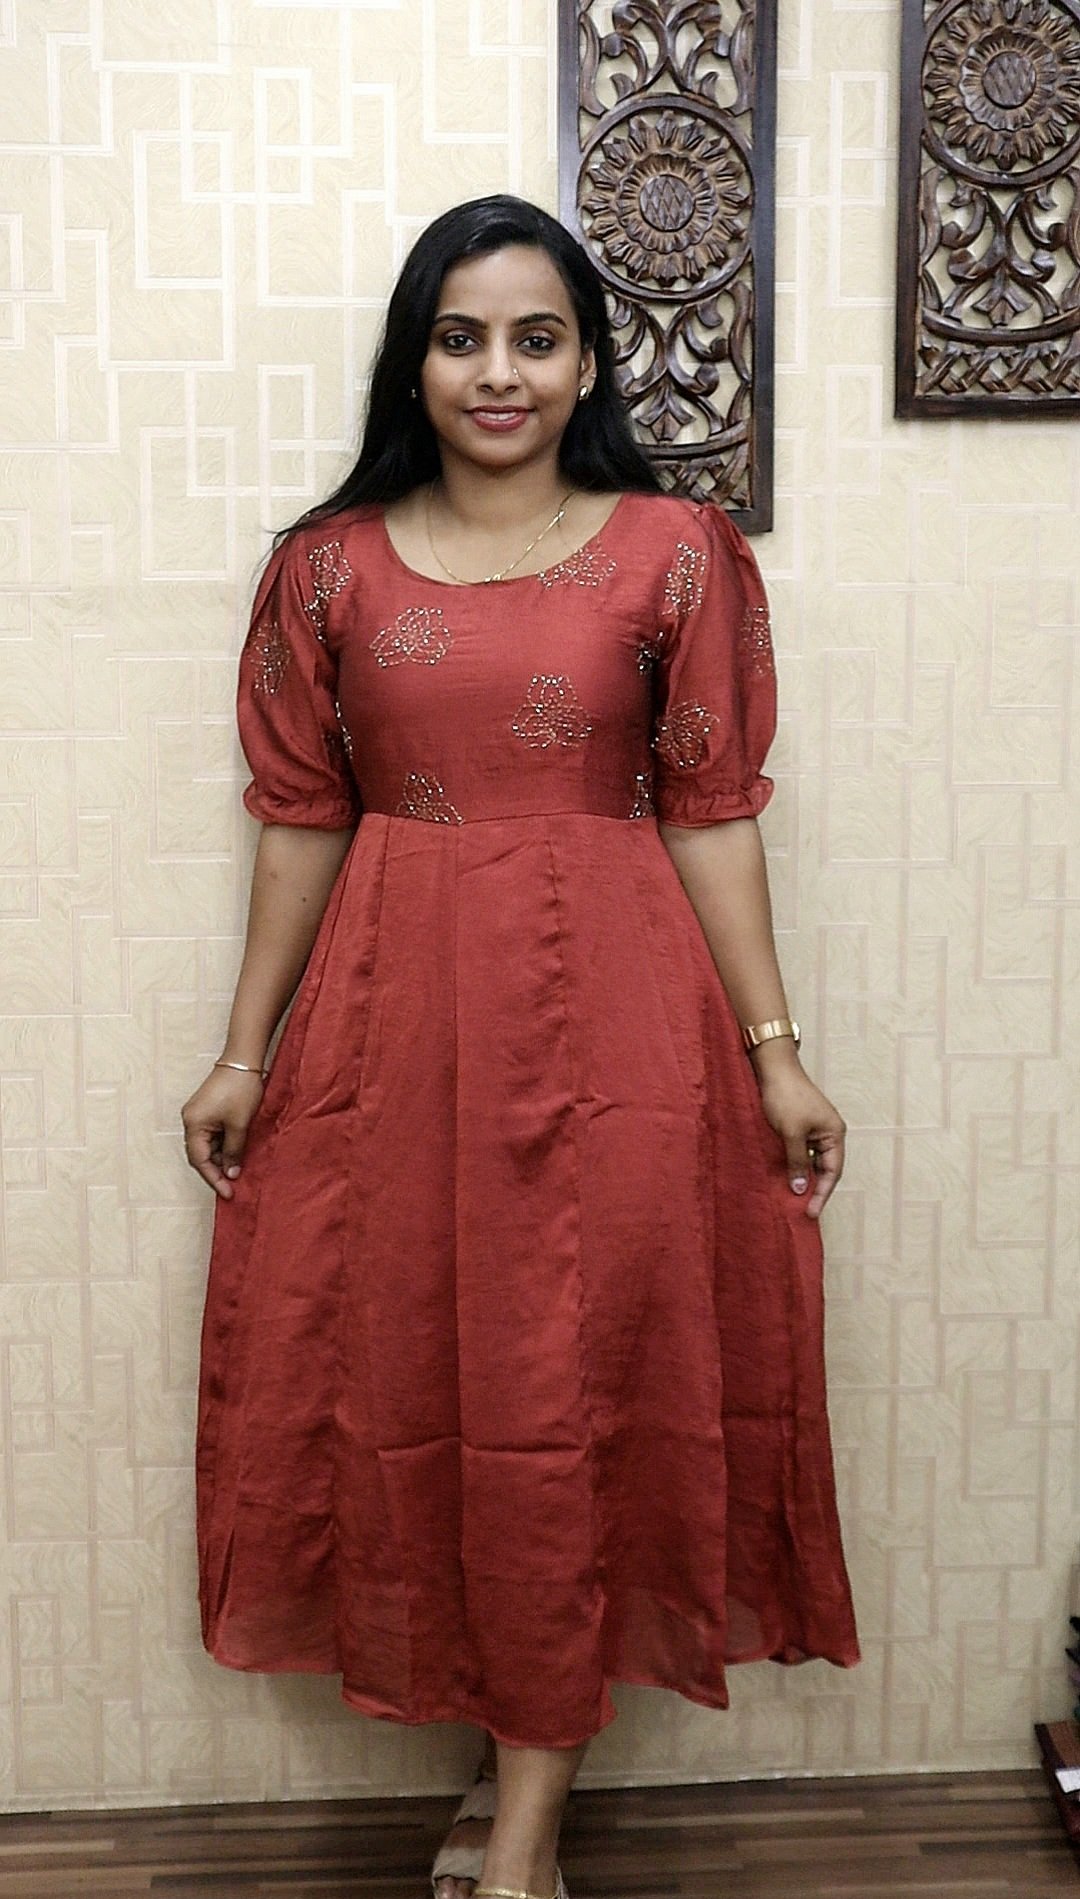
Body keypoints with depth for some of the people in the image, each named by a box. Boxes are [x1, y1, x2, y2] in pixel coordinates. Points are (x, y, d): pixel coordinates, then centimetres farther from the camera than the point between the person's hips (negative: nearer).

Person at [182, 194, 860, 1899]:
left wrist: (774, 1052, -3)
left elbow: (712, 816, 0)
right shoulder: (329, 565, 5)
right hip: (390, 1015, 3)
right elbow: (302, 824, 7)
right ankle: (523, 1748, 29)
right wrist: (246, 1051, 7)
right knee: (403, 1378, 8)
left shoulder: (677, 552, 0)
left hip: (610, 1015, -2)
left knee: (569, 1396, 2)